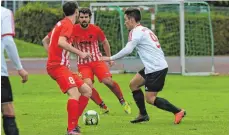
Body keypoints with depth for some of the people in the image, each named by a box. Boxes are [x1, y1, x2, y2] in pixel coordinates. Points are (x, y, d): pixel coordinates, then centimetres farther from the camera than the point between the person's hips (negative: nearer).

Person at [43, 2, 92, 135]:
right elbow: (61, 42, -28)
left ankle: (74, 124, 9)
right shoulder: (68, 24, -10)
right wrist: (80, 53, -26)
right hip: (58, 66, -10)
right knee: (74, 93, -26)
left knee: (87, 91, 11)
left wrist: (53, 55, 24)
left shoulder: (61, 23, 19)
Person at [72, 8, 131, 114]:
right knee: (88, 85, -23)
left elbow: (105, 43, 11)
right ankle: (103, 106, -4)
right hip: (83, 64, 0)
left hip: (97, 61, 0)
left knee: (108, 81, -19)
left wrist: (109, 58, 16)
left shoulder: (96, 30, -6)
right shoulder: (74, 30, -9)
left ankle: (123, 101, 4)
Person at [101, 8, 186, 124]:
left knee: (150, 99, -4)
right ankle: (143, 115, 20)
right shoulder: (145, 30, 19)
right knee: (133, 84, 17)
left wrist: (111, 58, -14)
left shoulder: (136, 31, -10)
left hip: (155, 68, -10)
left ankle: (178, 111, -7)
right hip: (160, 66, 10)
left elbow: (127, 50, -22)